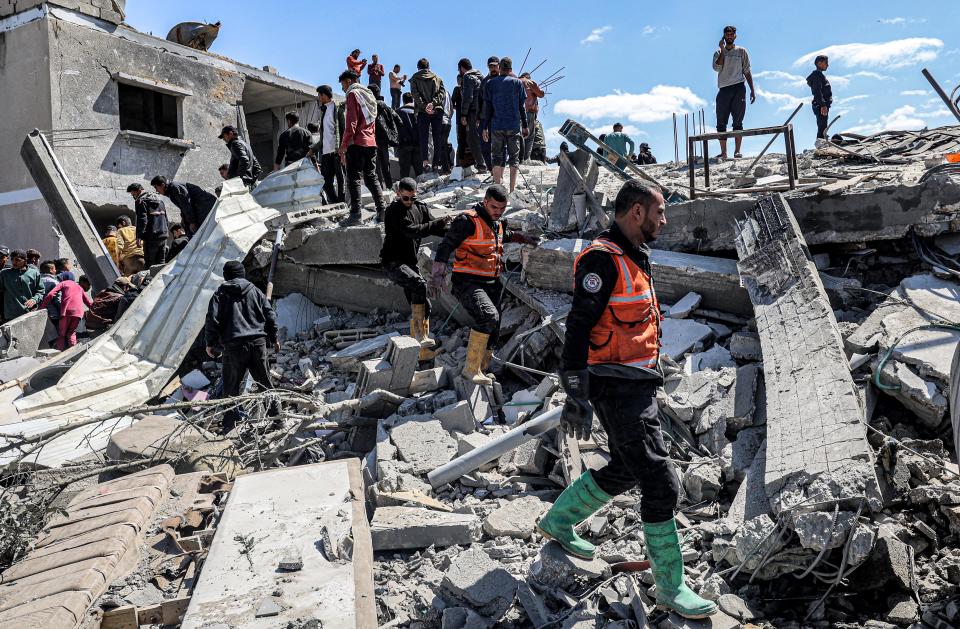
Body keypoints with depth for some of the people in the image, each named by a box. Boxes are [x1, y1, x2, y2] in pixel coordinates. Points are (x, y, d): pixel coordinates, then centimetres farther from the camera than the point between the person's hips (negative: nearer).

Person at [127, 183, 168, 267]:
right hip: (163, 235, 7)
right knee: (161, 262, 10)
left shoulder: (141, 201, -5)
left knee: (150, 263, -3)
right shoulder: (159, 198, 19)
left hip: (151, 237, -7)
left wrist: (139, 236, -17)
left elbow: (142, 220, -15)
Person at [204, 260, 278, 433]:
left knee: (231, 387, 5)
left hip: (234, 346, -3)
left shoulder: (220, 294, 2)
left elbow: (212, 320, -4)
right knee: (265, 381, 15)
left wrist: (210, 344, 8)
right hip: (258, 343, 3)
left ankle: (229, 424, 4)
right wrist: (273, 339, 18)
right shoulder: (256, 291, 10)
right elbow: (270, 315, 8)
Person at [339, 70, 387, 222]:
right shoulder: (369, 95, 21)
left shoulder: (353, 94, -4)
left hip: (357, 143, -8)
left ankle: (355, 212, -14)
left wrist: (343, 145, -13)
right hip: (371, 143, 8)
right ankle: (381, 209, 5)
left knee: (354, 178, -8)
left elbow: (351, 123, -14)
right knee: (371, 177, 12)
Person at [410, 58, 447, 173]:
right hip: (437, 110, 2)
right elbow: (441, 93, 2)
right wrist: (433, 103, -9)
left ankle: (425, 161, -17)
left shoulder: (414, 79, 10)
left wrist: (424, 106, -10)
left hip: (422, 112, -1)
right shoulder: (437, 78, 17)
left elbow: (415, 95, -4)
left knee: (423, 137, -1)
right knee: (438, 137, 5)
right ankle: (436, 163, 1)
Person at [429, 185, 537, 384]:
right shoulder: (468, 220, -13)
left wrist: (523, 238, 40)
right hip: (468, 284, -9)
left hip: (491, 285, 9)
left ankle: (481, 370, 28)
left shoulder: (497, 223, 14)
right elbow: (446, 246, -16)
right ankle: (471, 368, -19)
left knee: (493, 331, 11)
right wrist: (437, 274, -23)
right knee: (489, 317, -29)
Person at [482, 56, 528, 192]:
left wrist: (485, 127, 6)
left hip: (496, 126, 1)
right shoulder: (517, 83, 3)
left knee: (497, 157, 8)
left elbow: (487, 107, 3)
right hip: (514, 126, 0)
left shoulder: (490, 83, 4)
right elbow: (522, 106, 3)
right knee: (514, 157, 5)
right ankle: (512, 190, 1)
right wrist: (525, 126, 9)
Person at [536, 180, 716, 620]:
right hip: (618, 389, -10)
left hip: (638, 385, 10)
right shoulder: (603, 259, -16)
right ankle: (670, 587, 8)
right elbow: (578, 326, -21)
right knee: (660, 483, -6)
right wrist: (576, 395, -25)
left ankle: (557, 522, 37)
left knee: (624, 472, 20)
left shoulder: (635, 257, 16)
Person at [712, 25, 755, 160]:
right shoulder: (718, 52, 15)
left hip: (738, 88, -1)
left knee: (738, 122, -5)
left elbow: (747, 72, 12)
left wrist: (752, 90, 5)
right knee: (721, 123, -4)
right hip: (723, 90, 1)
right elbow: (716, 68, -5)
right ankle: (723, 152, -1)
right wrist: (722, 50, -6)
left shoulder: (741, 51, 13)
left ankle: (737, 151, -5)